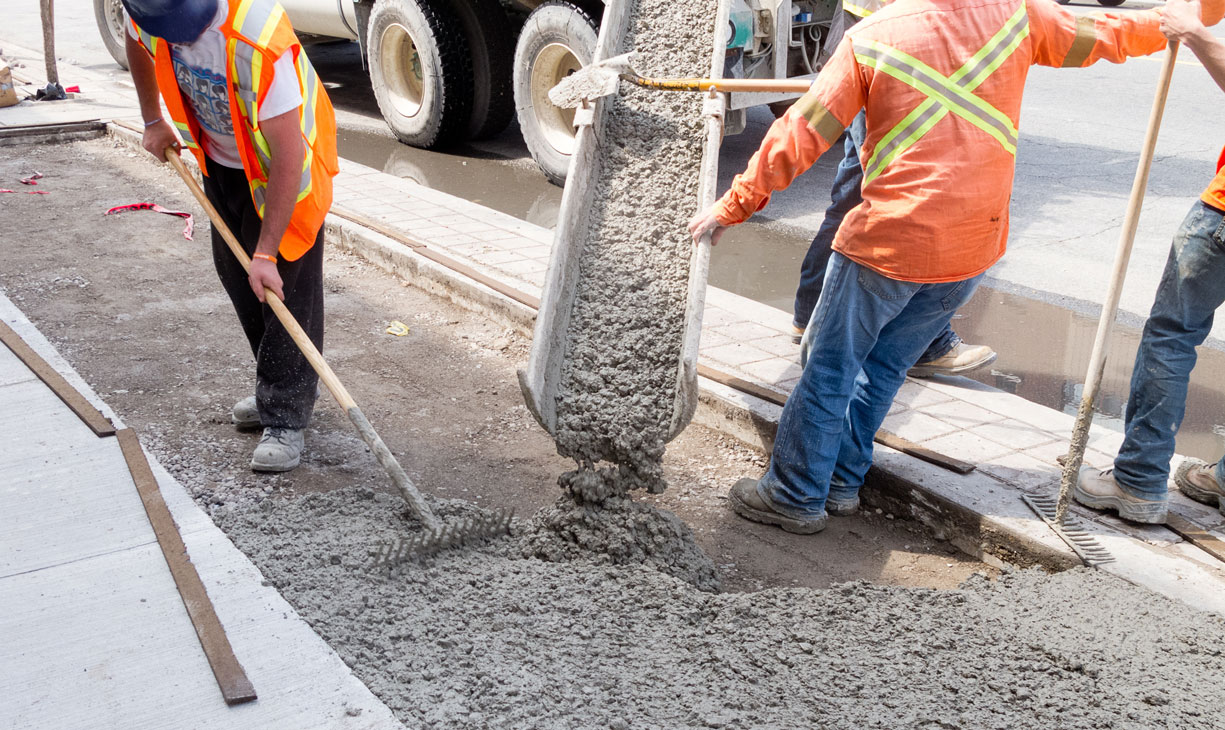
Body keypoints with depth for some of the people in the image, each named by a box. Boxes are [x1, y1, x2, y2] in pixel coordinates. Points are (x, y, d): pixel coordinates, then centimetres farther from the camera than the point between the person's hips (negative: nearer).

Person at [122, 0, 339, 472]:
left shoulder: (258, 39, -39)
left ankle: (285, 420, -2)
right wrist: (153, 121, 11)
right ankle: (275, 389, 29)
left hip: (282, 166, -7)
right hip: (221, 158, 7)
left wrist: (267, 252, -36)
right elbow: (138, 43, 12)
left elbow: (288, 156, -38)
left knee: (285, 287, -10)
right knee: (236, 274, 12)